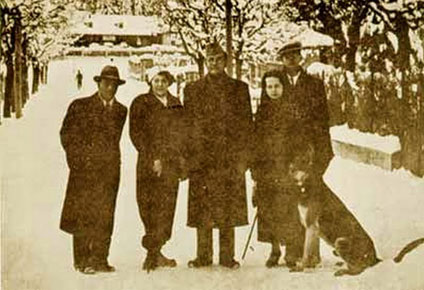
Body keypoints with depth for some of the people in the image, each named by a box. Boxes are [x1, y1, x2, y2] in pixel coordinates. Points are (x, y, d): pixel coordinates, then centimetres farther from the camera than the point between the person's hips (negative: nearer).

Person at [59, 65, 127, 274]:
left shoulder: (121, 111, 14)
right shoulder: (79, 106, 3)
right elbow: (67, 135, 2)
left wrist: (110, 160, 10)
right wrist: (80, 159, -5)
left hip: (110, 170, 3)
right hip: (84, 169, -3)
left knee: (104, 216, 2)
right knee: (82, 214, -4)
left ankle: (99, 259, 7)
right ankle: (82, 260, 2)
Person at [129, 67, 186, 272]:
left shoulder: (176, 105, 16)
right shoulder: (141, 103, 3)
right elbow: (136, 134, -3)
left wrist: (180, 159, 9)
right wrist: (153, 159, -10)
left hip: (171, 164, 4)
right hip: (149, 163, -4)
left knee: (166, 208, 0)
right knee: (149, 208, -4)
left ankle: (154, 253, 7)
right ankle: (153, 254, 2)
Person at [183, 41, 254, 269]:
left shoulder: (239, 89, 10)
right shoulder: (193, 90, 11)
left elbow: (246, 124, 7)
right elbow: (187, 124, 8)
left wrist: (243, 156, -2)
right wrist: (187, 156, 0)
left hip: (230, 157, 0)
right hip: (201, 158, 0)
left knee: (229, 208, 0)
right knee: (202, 207, 1)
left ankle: (227, 256, 8)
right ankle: (203, 256, 9)